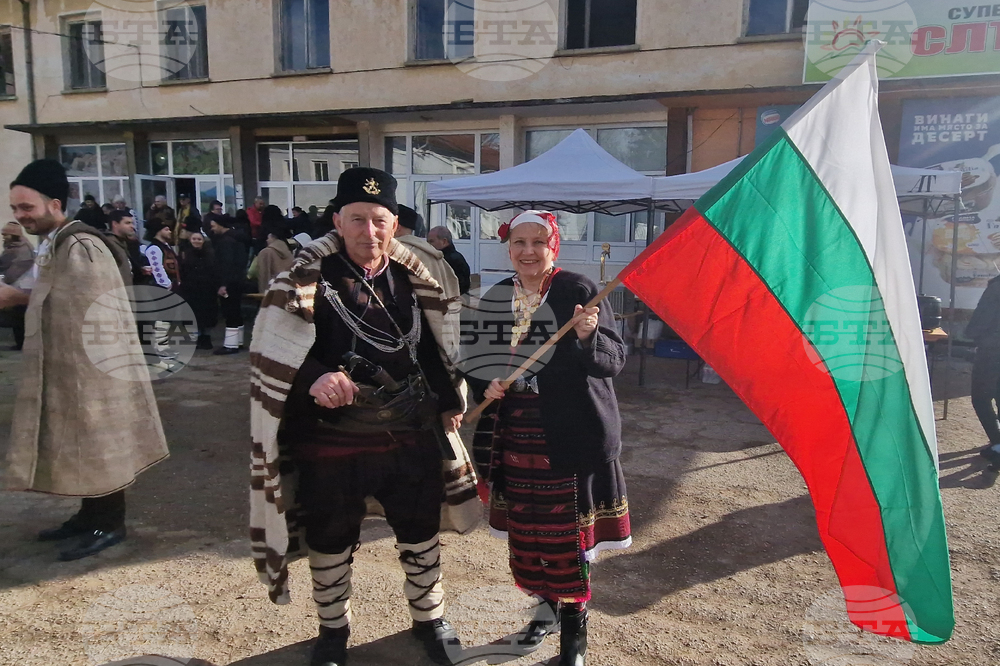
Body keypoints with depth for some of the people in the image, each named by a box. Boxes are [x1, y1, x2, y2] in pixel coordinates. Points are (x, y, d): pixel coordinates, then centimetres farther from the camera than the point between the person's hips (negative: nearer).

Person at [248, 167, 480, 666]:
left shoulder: (412, 278, 3)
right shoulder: (306, 281, -11)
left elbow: (434, 344, 13)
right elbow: (270, 351, -19)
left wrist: (450, 400, 10)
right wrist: (312, 376, -36)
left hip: (412, 438, 3)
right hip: (330, 443, -3)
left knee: (421, 536, 18)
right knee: (331, 544, 17)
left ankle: (429, 619, 44)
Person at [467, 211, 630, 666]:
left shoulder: (579, 292, -9)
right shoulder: (496, 299, 6)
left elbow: (615, 360, -13)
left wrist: (589, 337, -32)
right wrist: (484, 385, -4)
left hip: (571, 436, -5)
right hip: (515, 435, 5)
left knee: (568, 532, 3)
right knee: (524, 527, 14)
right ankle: (547, 605, 39)